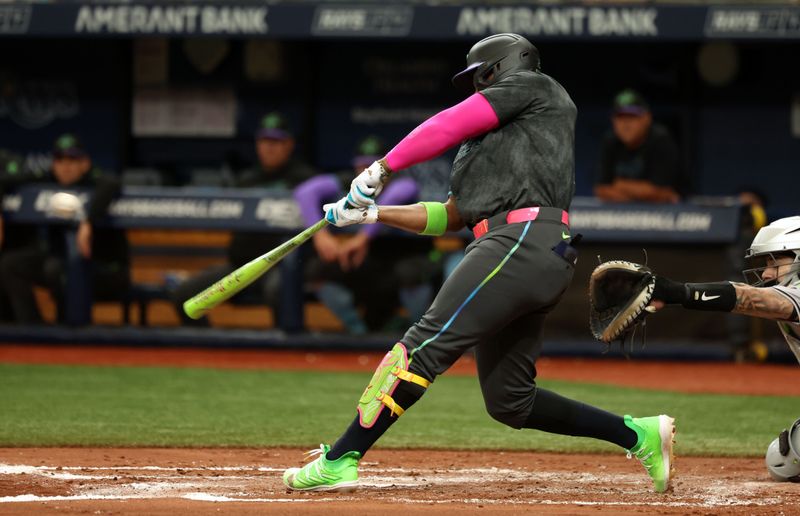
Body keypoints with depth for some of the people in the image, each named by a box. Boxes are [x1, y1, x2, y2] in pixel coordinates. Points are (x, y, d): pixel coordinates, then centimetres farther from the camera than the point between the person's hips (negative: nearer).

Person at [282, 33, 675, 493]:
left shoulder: (532, 85, 10)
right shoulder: (502, 138, 34)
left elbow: (449, 126, -1)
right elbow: (449, 216, 31)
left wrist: (382, 169, 3)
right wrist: (373, 213, 25)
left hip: (525, 242, -10)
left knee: (428, 343, -16)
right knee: (509, 401, 9)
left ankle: (340, 460, -22)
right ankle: (639, 435, 11)